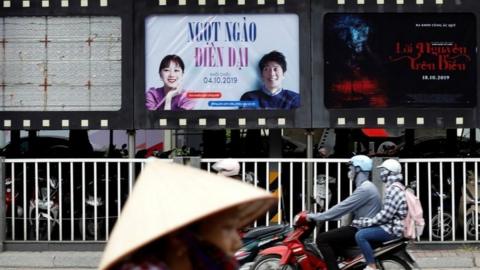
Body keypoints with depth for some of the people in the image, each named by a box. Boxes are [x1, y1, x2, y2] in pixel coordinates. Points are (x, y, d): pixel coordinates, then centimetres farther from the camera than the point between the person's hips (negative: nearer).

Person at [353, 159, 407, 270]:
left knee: (360, 235, -24)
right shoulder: (393, 188, 17)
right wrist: (363, 221, 15)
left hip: (392, 230, -11)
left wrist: (364, 222, -17)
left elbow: (385, 215, -23)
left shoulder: (394, 189, -18)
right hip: (392, 226, 11)